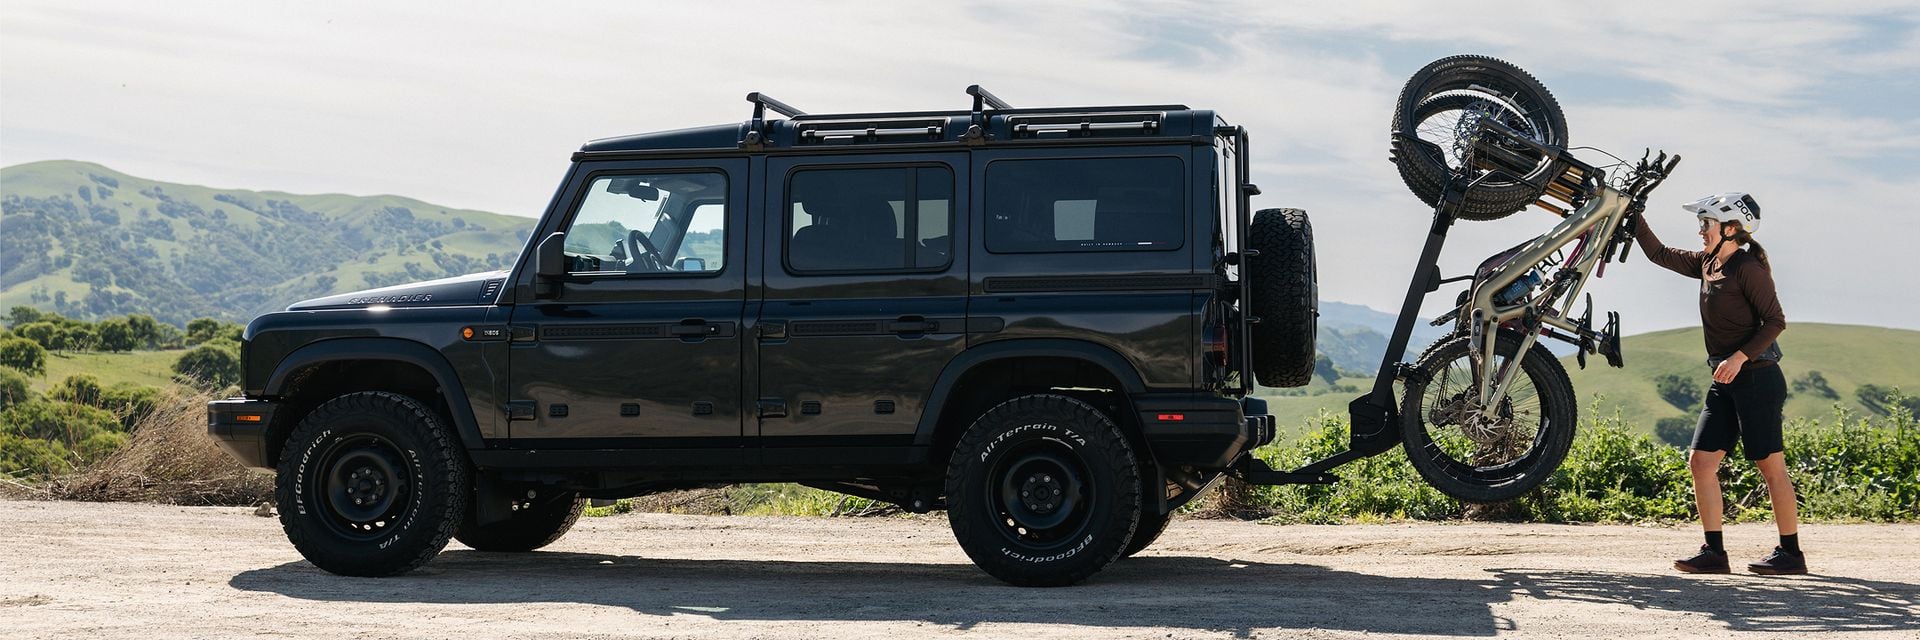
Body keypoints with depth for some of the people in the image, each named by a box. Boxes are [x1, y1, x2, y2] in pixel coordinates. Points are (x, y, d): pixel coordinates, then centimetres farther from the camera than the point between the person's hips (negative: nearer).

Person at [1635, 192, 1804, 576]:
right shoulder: (1708, 264, 13)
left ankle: (1791, 553, 2)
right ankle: (1713, 551, 5)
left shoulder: (1748, 267, -12)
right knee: (1701, 461, 3)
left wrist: (1740, 357, -23)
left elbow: (1775, 320, -16)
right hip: (1726, 383, 9)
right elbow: (1660, 255, 23)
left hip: (1756, 378, -9)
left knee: (1770, 466, -4)